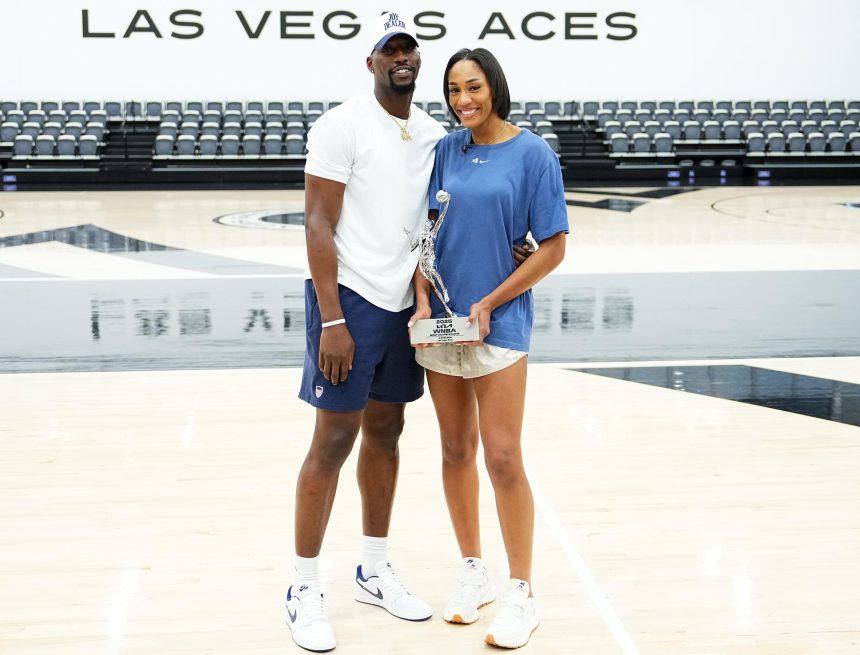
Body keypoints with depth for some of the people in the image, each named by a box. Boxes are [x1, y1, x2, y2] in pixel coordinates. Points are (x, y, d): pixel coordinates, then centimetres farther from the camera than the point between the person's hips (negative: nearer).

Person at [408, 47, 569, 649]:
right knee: (456, 450, 11)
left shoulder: (532, 153, -5)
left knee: (502, 458, -4)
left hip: (499, 324, -4)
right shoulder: (446, 151, 7)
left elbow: (553, 247, -7)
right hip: (441, 323, 5)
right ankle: (473, 575, 27)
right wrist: (423, 300, -6)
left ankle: (521, 595, 10)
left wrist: (488, 305, -11)